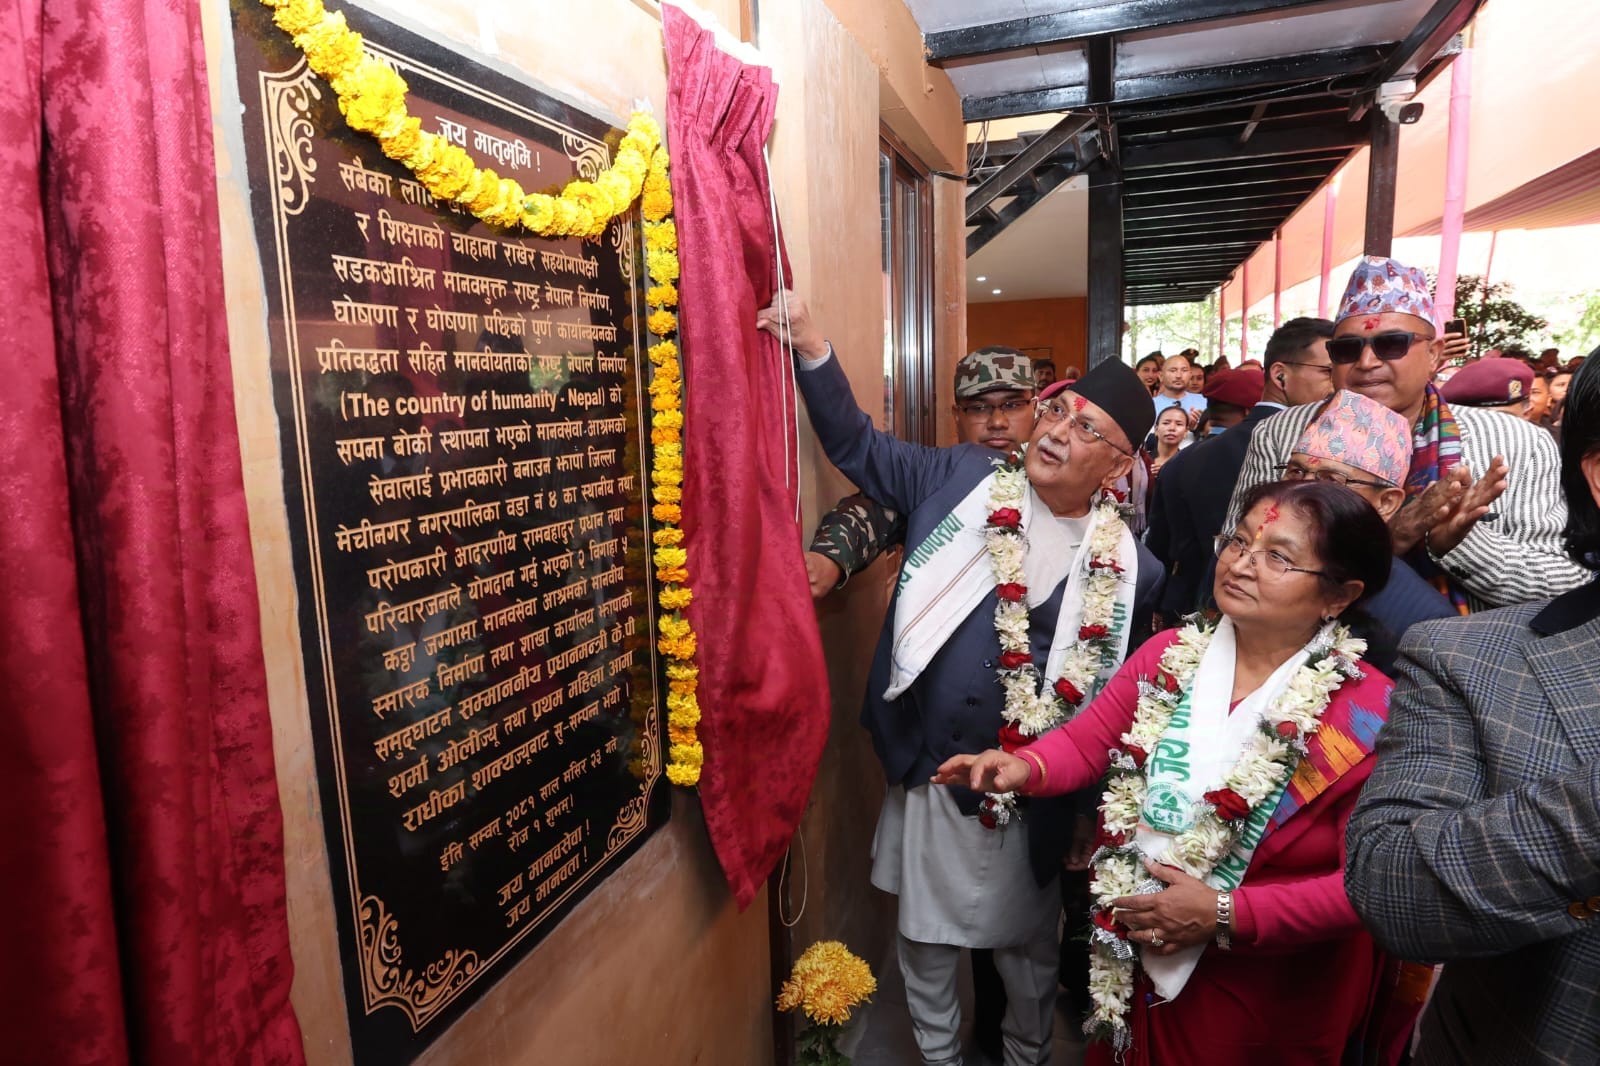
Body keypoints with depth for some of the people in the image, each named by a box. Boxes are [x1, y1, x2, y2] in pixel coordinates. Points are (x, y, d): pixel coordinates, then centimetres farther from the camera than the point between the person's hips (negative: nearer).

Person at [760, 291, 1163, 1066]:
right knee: (924, 947, 19)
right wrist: (811, 349, -13)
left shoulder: (1130, 571, -7)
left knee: (1029, 953, 23)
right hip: (926, 775, 1)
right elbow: (860, 449, -1)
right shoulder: (962, 477, -5)